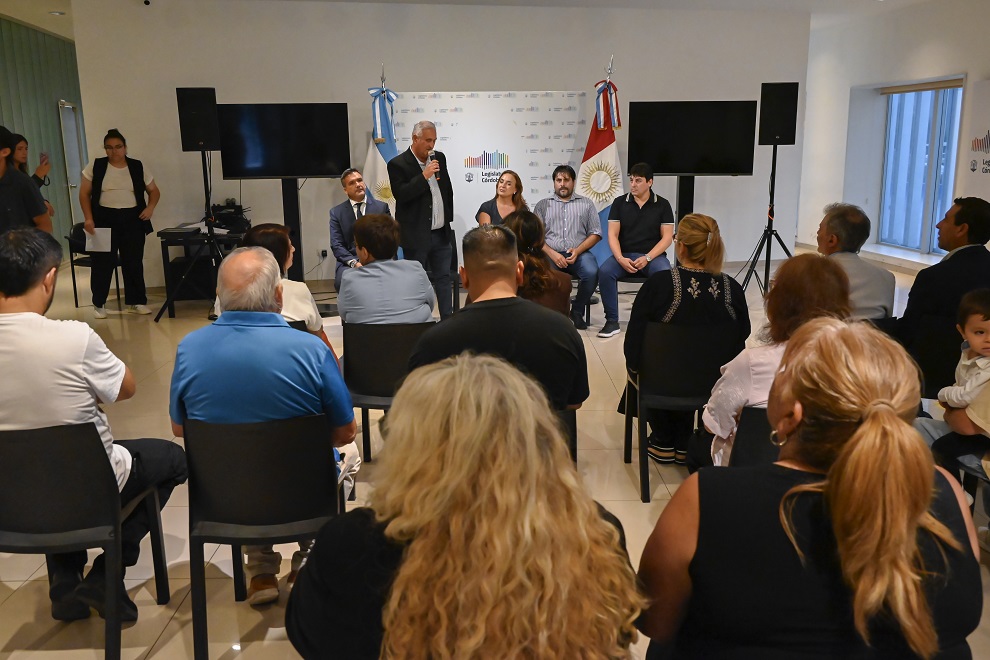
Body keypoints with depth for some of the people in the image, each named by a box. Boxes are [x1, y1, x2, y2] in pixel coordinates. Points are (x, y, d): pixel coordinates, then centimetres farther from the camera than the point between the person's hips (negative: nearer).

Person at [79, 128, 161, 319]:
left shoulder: (138, 167, 5)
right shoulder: (95, 166, 2)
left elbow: (154, 191, 12)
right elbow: (84, 194, 3)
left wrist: (150, 207, -7)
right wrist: (88, 218, -8)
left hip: (133, 219, 1)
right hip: (104, 219, -1)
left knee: (134, 262, 4)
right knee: (103, 262, 0)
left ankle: (136, 302, 14)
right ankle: (98, 304, 12)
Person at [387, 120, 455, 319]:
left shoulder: (439, 158, 9)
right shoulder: (398, 164, -9)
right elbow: (401, 195, -20)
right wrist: (424, 176, -23)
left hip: (441, 233, 6)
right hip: (416, 236, -5)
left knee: (443, 278, 11)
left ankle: (448, 318, 19)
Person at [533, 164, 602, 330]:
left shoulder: (586, 204, 18)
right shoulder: (543, 205, 16)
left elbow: (596, 234, 10)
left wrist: (578, 250, -8)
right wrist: (552, 254, -12)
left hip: (579, 253, 1)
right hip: (551, 253, -1)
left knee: (591, 272, -32)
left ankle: (577, 312, -8)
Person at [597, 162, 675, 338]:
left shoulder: (662, 205, 4)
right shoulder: (619, 203, 6)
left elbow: (667, 237, -1)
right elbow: (612, 235, 1)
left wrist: (647, 258, -15)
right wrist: (620, 259, -17)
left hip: (653, 255, -1)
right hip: (624, 255, 1)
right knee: (604, 271, -30)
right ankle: (612, 321, -20)